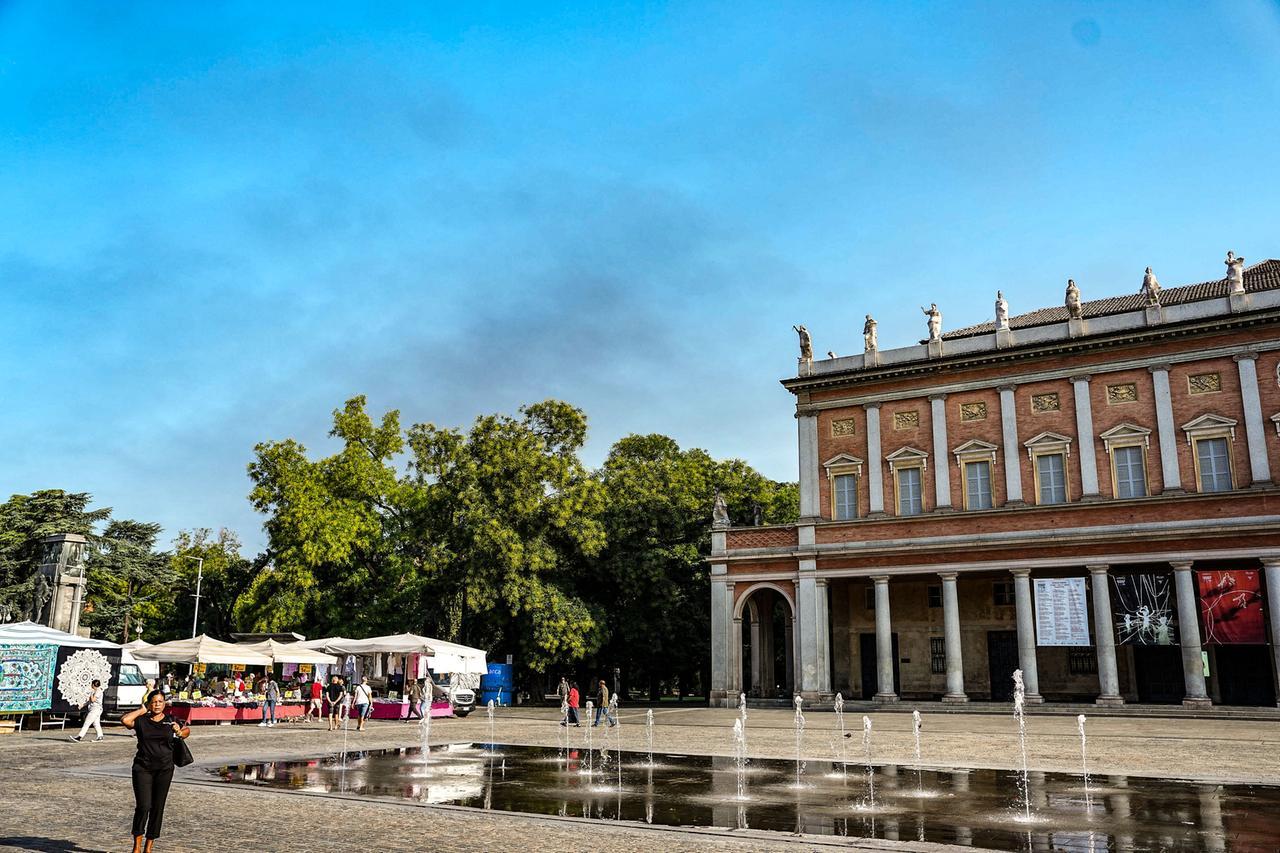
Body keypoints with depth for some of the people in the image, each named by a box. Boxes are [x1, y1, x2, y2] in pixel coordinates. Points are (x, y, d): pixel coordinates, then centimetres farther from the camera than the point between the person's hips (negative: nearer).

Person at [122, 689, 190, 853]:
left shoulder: (171, 721, 5)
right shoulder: (141, 721, 1)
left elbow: (187, 731, 21)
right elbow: (125, 720, -19)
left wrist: (179, 732, -1)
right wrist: (142, 710, -6)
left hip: (164, 769, 2)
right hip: (143, 768, -2)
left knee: (158, 807, 5)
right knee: (143, 806, -11)